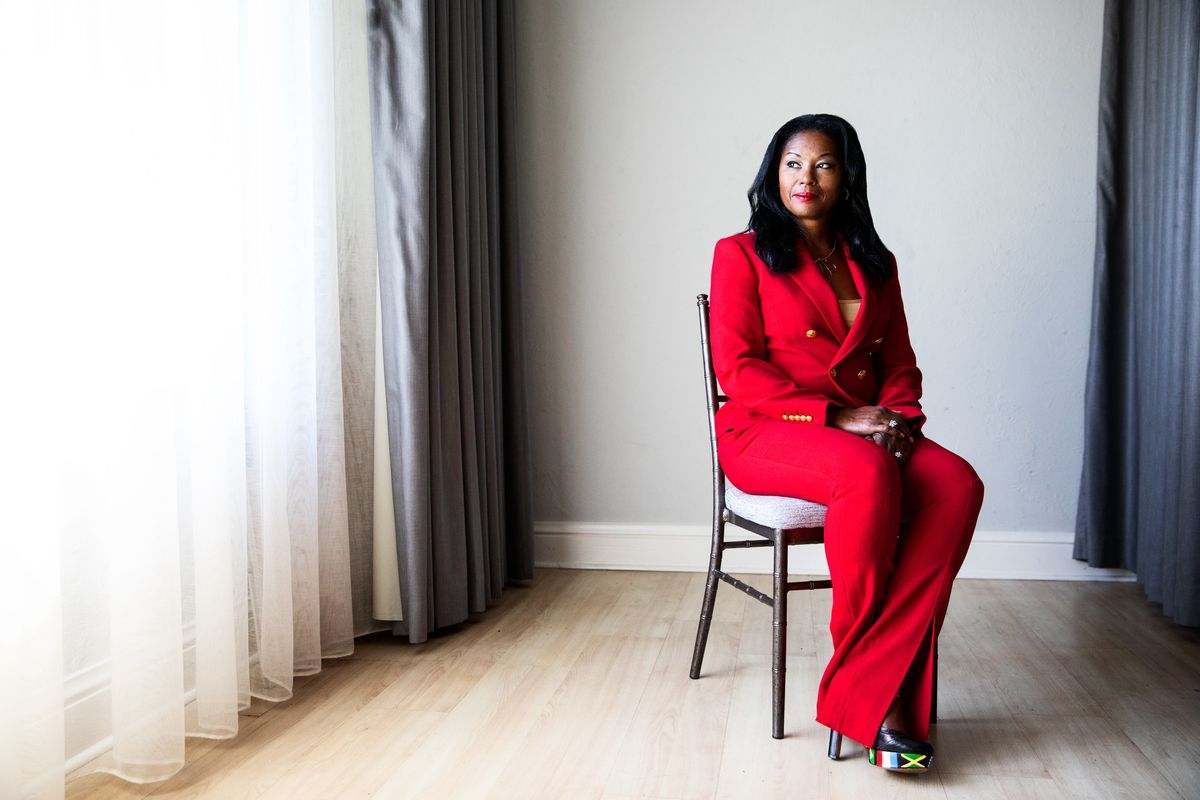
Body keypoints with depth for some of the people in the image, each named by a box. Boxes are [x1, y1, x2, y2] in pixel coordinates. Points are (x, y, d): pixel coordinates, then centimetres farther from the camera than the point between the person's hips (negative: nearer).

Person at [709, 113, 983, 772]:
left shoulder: (874, 264, 19)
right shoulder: (742, 254, 4)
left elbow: (899, 364, 18)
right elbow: (738, 372, -7)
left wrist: (900, 416, -6)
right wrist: (838, 416, -17)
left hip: (866, 428, 5)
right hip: (764, 432, -5)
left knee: (957, 484, -26)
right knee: (868, 475, -37)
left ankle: (864, 688, -25)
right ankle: (883, 690, -20)